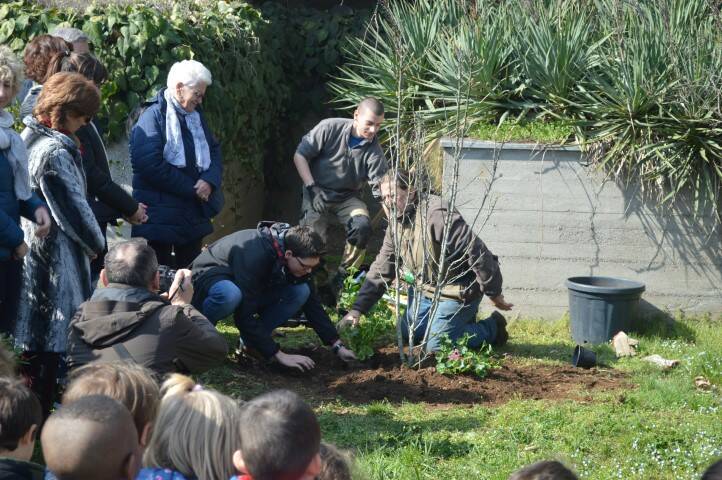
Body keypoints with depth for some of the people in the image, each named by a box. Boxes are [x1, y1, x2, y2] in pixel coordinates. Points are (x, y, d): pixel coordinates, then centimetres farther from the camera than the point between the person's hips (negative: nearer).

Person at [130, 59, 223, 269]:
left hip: (194, 216, 8)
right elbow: (150, 164, -21)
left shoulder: (195, 115, 15)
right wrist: (192, 189, -16)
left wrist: (209, 181, -8)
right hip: (161, 216, -8)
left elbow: (214, 151, 15)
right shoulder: (153, 116, -12)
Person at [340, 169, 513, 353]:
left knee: (436, 346, -11)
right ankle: (463, 318, 27)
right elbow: (380, 271, 5)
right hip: (427, 288, 9)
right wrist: (357, 310, -4)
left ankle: (492, 328, 10)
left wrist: (494, 293, -21)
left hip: (459, 290, -9)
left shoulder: (436, 216, -29)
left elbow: (476, 252, -29)